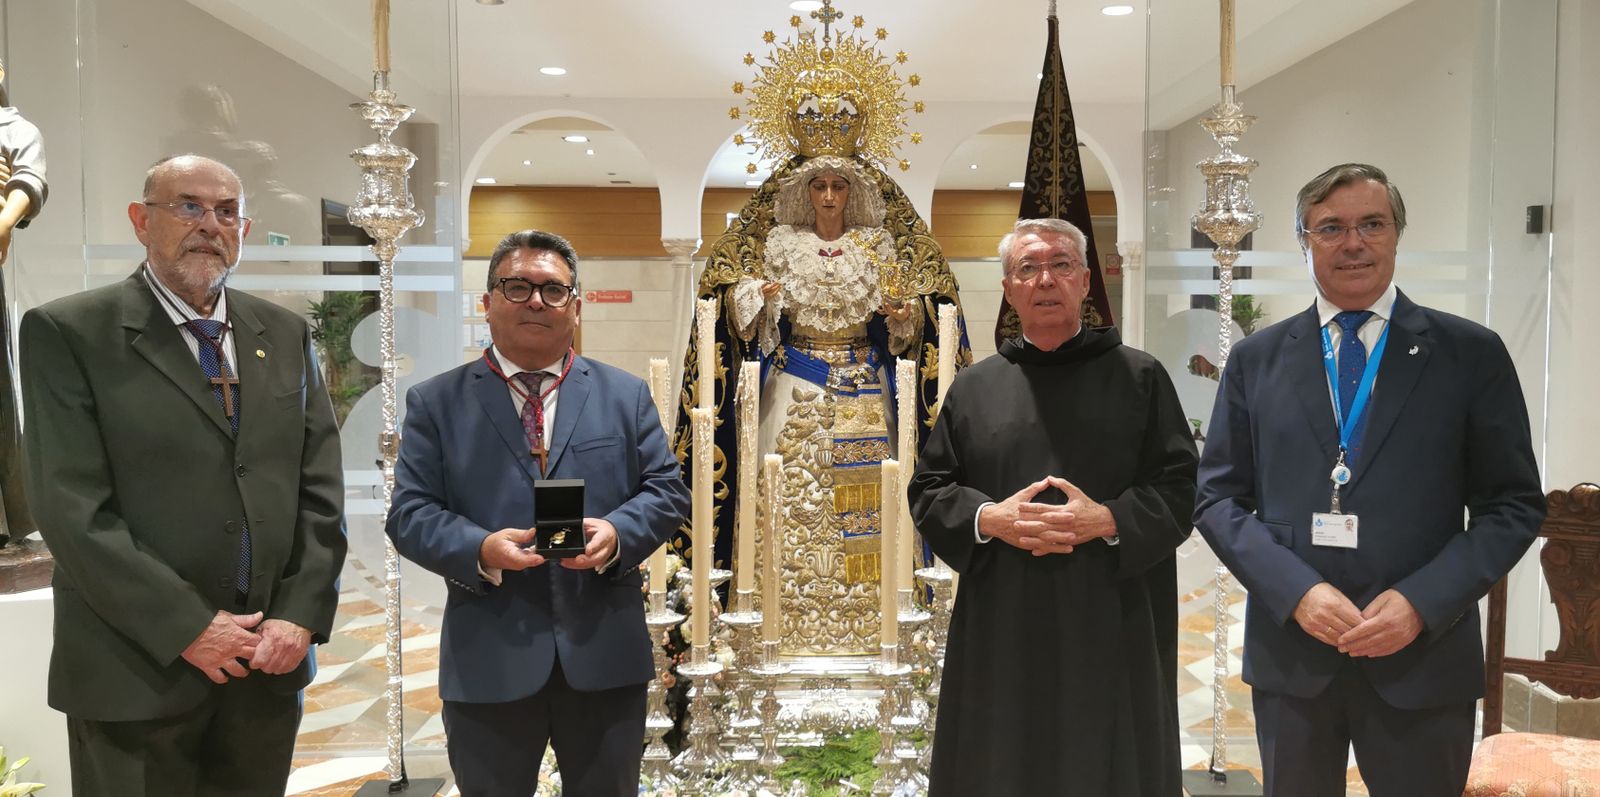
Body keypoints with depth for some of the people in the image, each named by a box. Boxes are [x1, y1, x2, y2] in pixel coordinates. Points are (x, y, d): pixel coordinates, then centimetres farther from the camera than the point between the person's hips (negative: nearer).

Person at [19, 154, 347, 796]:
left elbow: (320, 489, 6)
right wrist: (188, 628, -14)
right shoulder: (65, 332, -5)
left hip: (271, 657, 4)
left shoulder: (286, 335, 8)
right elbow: (73, 510, -11)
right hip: (138, 669, -4)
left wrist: (301, 615, -5)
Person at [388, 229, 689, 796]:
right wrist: (481, 550, -21)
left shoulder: (626, 394, 8)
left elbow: (667, 490, 3)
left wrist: (617, 534, -17)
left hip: (605, 654, 1)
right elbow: (410, 514, -2)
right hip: (487, 660, -1)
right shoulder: (435, 402, 5)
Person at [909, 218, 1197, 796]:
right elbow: (927, 491, 7)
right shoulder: (974, 388, 8)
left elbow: (1182, 487, 1)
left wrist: (1107, 521, -16)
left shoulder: (1140, 377, 4)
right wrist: (989, 518, -12)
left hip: (1113, 627, -1)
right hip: (1000, 629, 1)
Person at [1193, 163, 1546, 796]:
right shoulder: (1256, 358, 4)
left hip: (1423, 656, -1)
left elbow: (1514, 503, 0)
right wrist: (1296, 591, -12)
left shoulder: (1471, 354, 1)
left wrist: (1422, 601, -13)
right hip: (1290, 652, 1)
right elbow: (1217, 496, 2)